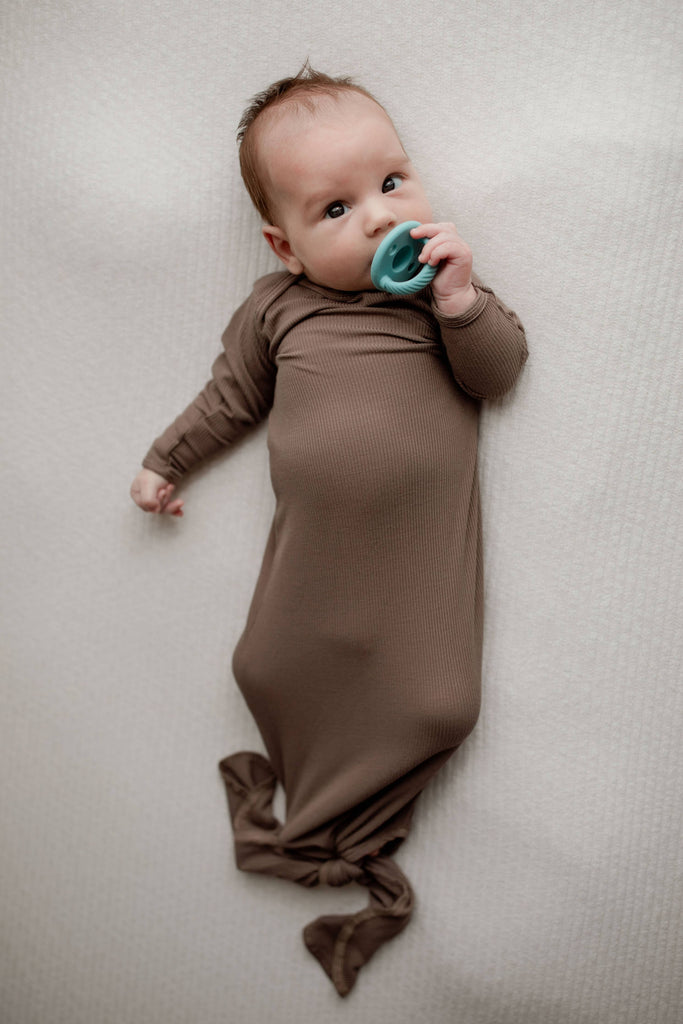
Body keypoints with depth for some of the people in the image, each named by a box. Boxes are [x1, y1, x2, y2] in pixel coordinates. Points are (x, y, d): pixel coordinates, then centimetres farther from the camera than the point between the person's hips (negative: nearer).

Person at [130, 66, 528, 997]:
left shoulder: (442, 276, 5)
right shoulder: (277, 307, 6)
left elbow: (500, 372, 0)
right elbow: (231, 397, 19)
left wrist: (461, 303, -17)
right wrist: (165, 461, 23)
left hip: (423, 540, -1)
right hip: (317, 537, 2)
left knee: (433, 700, -6)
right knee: (275, 670, 1)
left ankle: (319, 834, 14)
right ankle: (359, 842, 20)